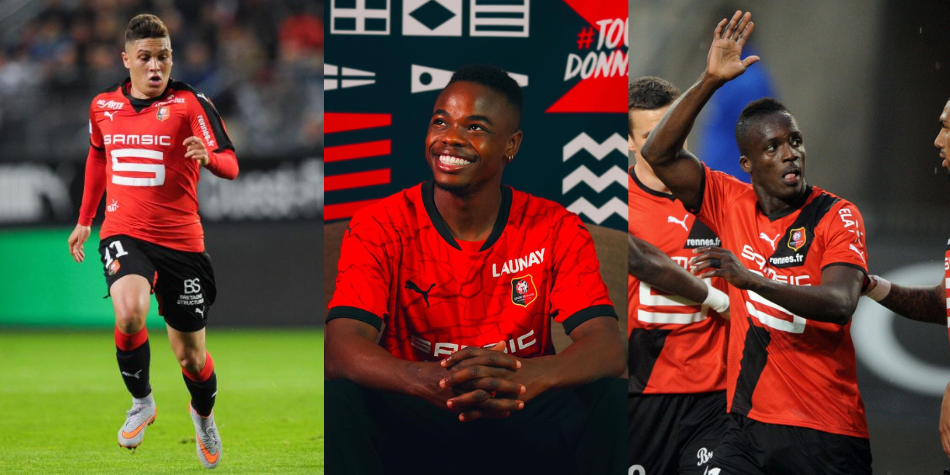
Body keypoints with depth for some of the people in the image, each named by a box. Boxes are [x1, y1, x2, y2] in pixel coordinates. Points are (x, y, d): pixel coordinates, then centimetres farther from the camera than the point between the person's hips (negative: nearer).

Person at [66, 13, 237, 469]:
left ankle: (203, 414, 41)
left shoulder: (190, 103, -8)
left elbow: (230, 166, -17)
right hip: (124, 234, 1)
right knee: (129, 312, -30)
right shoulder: (102, 106, 4)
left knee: (190, 354, 8)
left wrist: (208, 157, -39)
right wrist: (85, 220, 27)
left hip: (180, 239, -1)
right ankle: (141, 402, -5)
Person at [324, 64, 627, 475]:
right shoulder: (379, 229, -6)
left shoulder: (556, 230, -4)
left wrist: (531, 377, -42)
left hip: (524, 418, 1)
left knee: (614, 399, -26)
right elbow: (341, 348, -21)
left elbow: (607, 349, -17)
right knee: (336, 398, -30)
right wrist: (429, 380, -44)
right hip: (415, 420, -1)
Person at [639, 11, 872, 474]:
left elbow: (840, 303, -20)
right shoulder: (732, 203, 7)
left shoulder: (835, 216, -5)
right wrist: (709, 82, -9)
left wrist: (752, 279, -33)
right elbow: (658, 155, 1)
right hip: (747, 425, 3)